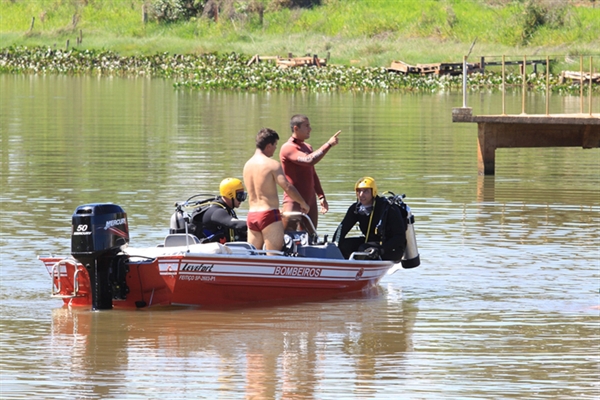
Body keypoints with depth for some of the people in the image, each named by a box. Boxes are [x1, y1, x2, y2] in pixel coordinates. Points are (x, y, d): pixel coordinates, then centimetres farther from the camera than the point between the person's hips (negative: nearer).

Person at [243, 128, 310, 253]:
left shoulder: (247, 165, 12)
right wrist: (303, 203, -4)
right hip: (269, 214, -7)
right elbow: (288, 187, -18)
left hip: (251, 215, 7)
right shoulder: (271, 164, -11)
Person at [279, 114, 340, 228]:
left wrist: (321, 196, 20)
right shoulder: (288, 148, -11)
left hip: (310, 201, 8)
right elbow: (309, 161, -26)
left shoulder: (308, 148, 17)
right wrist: (328, 144, -21)